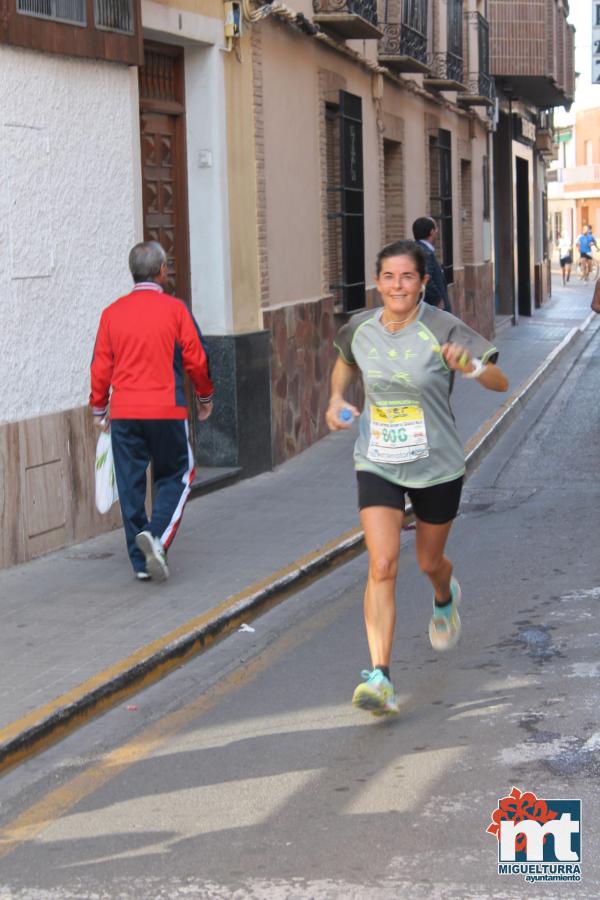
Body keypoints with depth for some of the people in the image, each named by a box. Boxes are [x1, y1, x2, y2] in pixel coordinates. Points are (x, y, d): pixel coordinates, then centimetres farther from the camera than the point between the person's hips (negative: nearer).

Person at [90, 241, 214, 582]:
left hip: (124, 413, 3)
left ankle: (141, 561, 11)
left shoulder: (112, 312, 5)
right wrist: (205, 396, 16)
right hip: (167, 411, -3)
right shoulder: (175, 309, -3)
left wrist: (99, 408, 19)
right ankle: (158, 536, -11)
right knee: (177, 476, 12)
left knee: (131, 484, 8)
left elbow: (101, 365, 7)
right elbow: (196, 359, 0)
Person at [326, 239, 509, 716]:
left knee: (430, 561, 17)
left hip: (437, 466, -1)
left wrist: (470, 367, -35)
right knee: (382, 566, -14)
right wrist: (337, 399, 2)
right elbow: (345, 364, 21)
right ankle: (380, 675, -17)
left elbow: (500, 382, -15)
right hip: (377, 465, 1)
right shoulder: (360, 329, -3)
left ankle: (445, 598, 56)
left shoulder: (443, 329, -14)